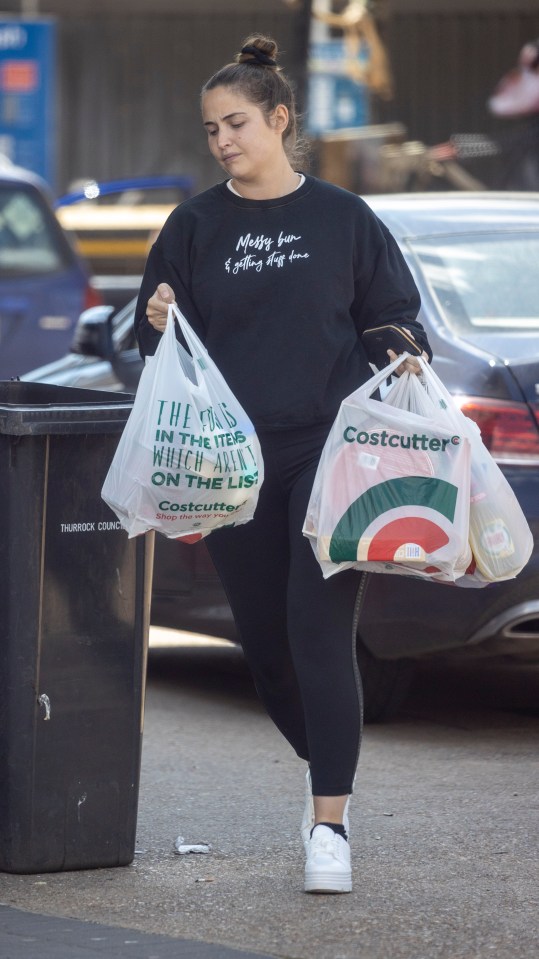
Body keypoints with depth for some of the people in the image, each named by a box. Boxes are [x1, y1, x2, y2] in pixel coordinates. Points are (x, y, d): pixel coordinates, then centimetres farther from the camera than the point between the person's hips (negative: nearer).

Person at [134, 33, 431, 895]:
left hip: (329, 448, -3)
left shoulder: (343, 219, 3)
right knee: (263, 635, 7)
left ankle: (330, 822, -13)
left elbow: (393, 314, 10)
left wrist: (403, 354, -12)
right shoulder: (196, 226, 7)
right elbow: (158, 341, 10)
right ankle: (325, 765, 33)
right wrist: (159, 325, -13)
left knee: (320, 628, -14)